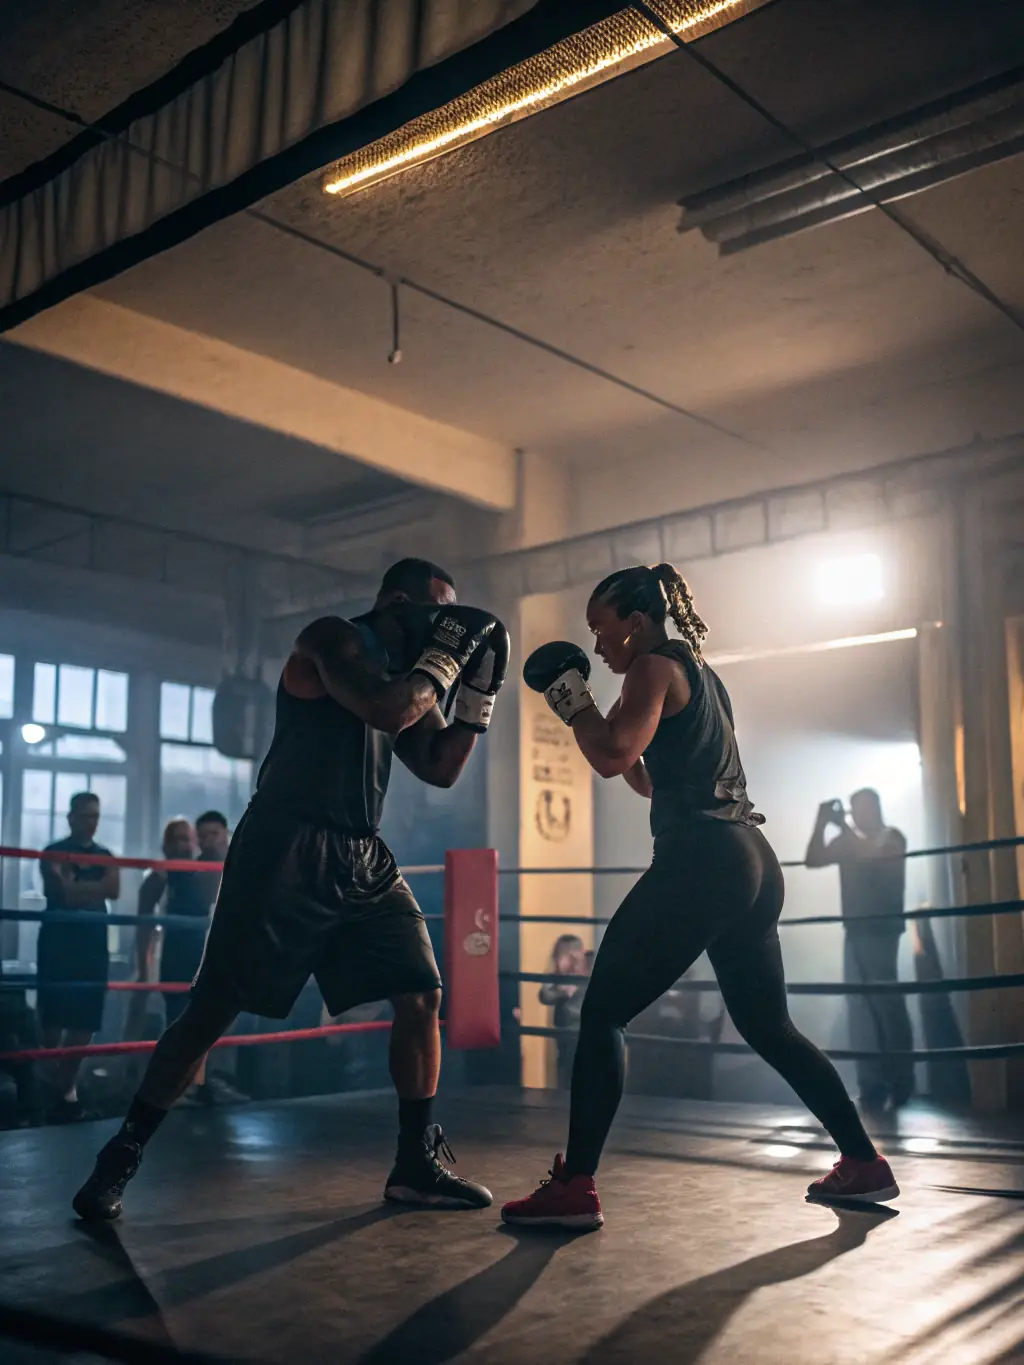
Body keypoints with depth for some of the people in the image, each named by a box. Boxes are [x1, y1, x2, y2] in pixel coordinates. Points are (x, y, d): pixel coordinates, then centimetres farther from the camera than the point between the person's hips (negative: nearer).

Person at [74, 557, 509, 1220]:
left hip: (364, 861, 8)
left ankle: (418, 1163, 10)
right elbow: (383, 711, -24)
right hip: (288, 850, -8)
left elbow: (441, 769, 18)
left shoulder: (404, 673, 16)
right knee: (214, 1009, -4)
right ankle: (120, 1158, 10)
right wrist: (442, 658, -10)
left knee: (421, 996, 0)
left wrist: (479, 692, 8)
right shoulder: (333, 638, -7)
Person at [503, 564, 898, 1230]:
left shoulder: (655, 667, -4)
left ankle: (575, 1187, -9)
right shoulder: (702, 674, 24)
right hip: (752, 864, 10)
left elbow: (614, 758, -20)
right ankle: (864, 1163, 23)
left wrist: (575, 701, -4)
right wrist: (592, 715, 22)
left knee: (602, 1013, -6)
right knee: (769, 1026, 19)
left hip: (698, 863, -10)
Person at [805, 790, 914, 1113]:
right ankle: (873, 1086, 3)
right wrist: (821, 823, 2)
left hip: (882, 930, -6)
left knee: (887, 1005, -7)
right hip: (856, 931, 6)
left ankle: (899, 1085, 0)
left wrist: (842, 826, -10)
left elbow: (869, 857, -17)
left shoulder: (893, 838, 1)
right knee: (861, 1010, 1)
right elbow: (812, 860, 10)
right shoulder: (849, 842, 17)